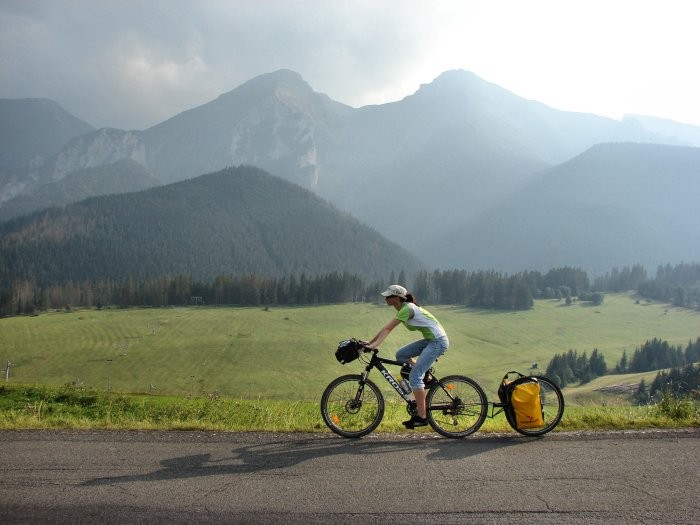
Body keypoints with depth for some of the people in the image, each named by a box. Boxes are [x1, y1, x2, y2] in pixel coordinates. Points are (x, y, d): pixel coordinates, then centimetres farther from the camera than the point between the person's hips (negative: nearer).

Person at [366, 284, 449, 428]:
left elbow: (387, 329, -23)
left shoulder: (407, 309, -17)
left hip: (438, 342, -10)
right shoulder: (404, 308, 11)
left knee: (414, 376, -14)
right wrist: (370, 342, 11)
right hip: (430, 340, 10)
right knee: (401, 355, 7)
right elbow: (387, 329, 13)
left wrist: (373, 345, -28)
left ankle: (422, 417, -11)